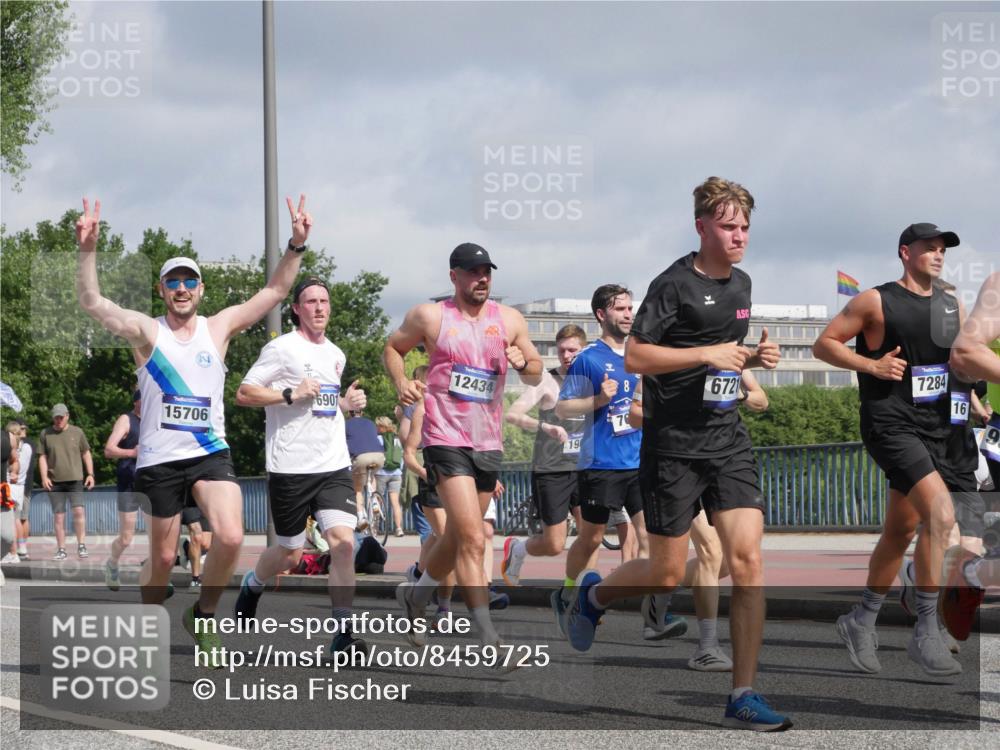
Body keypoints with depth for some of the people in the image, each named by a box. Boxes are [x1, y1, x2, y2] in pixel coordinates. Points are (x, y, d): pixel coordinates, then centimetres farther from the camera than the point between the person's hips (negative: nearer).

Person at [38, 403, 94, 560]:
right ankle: (61, 549, 6)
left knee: (79, 510, -14)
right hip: (55, 481, 1)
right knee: (59, 515, 2)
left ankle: (81, 545, -6)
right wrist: (44, 477, -4)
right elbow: (42, 457, 8)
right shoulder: (46, 434, 8)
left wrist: (90, 474, 3)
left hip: (75, 478, -1)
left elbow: (86, 454, 12)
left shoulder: (77, 432, 7)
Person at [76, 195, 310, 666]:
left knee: (230, 537, -21)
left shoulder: (219, 327, 7)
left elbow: (274, 292, 6)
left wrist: (297, 245, -7)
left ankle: (203, 616, 2)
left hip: (210, 453, 1)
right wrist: (88, 250, -24)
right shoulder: (146, 332, 1)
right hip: (160, 458, -1)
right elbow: (91, 302, -11)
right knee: (163, 558, 5)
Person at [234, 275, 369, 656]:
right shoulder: (282, 348, -5)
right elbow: (243, 393, -8)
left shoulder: (336, 354, 16)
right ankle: (252, 584, 41)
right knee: (290, 554, 7)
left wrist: (348, 403, 11)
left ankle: (343, 632, -12)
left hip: (334, 466, 5)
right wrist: (291, 394, -18)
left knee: (343, 541, -15)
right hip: (290, 468, -4)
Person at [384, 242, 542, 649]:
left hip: (489, 443, 5)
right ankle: (489, 639, -18)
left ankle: (414, 596, 41)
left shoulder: (509, 320, 8)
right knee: (472, 540, -16)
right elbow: (392, 348, 13)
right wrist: (401, 382, -6)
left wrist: (523, 363, -10)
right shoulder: (430, 317, -1)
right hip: (446, 440, -5)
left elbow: (536, 375, 12)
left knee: (456, 540, 16)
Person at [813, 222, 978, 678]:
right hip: (892, 424, -7)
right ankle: (926, 632, -18)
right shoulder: (876, 302, -4)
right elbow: (824, 344, -1)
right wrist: (871, 365, -14)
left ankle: (861, 621, 31)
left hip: (936, 428, 7)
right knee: (940, 513, -24)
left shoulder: (952, 306, 13)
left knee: (901, 530, 14)